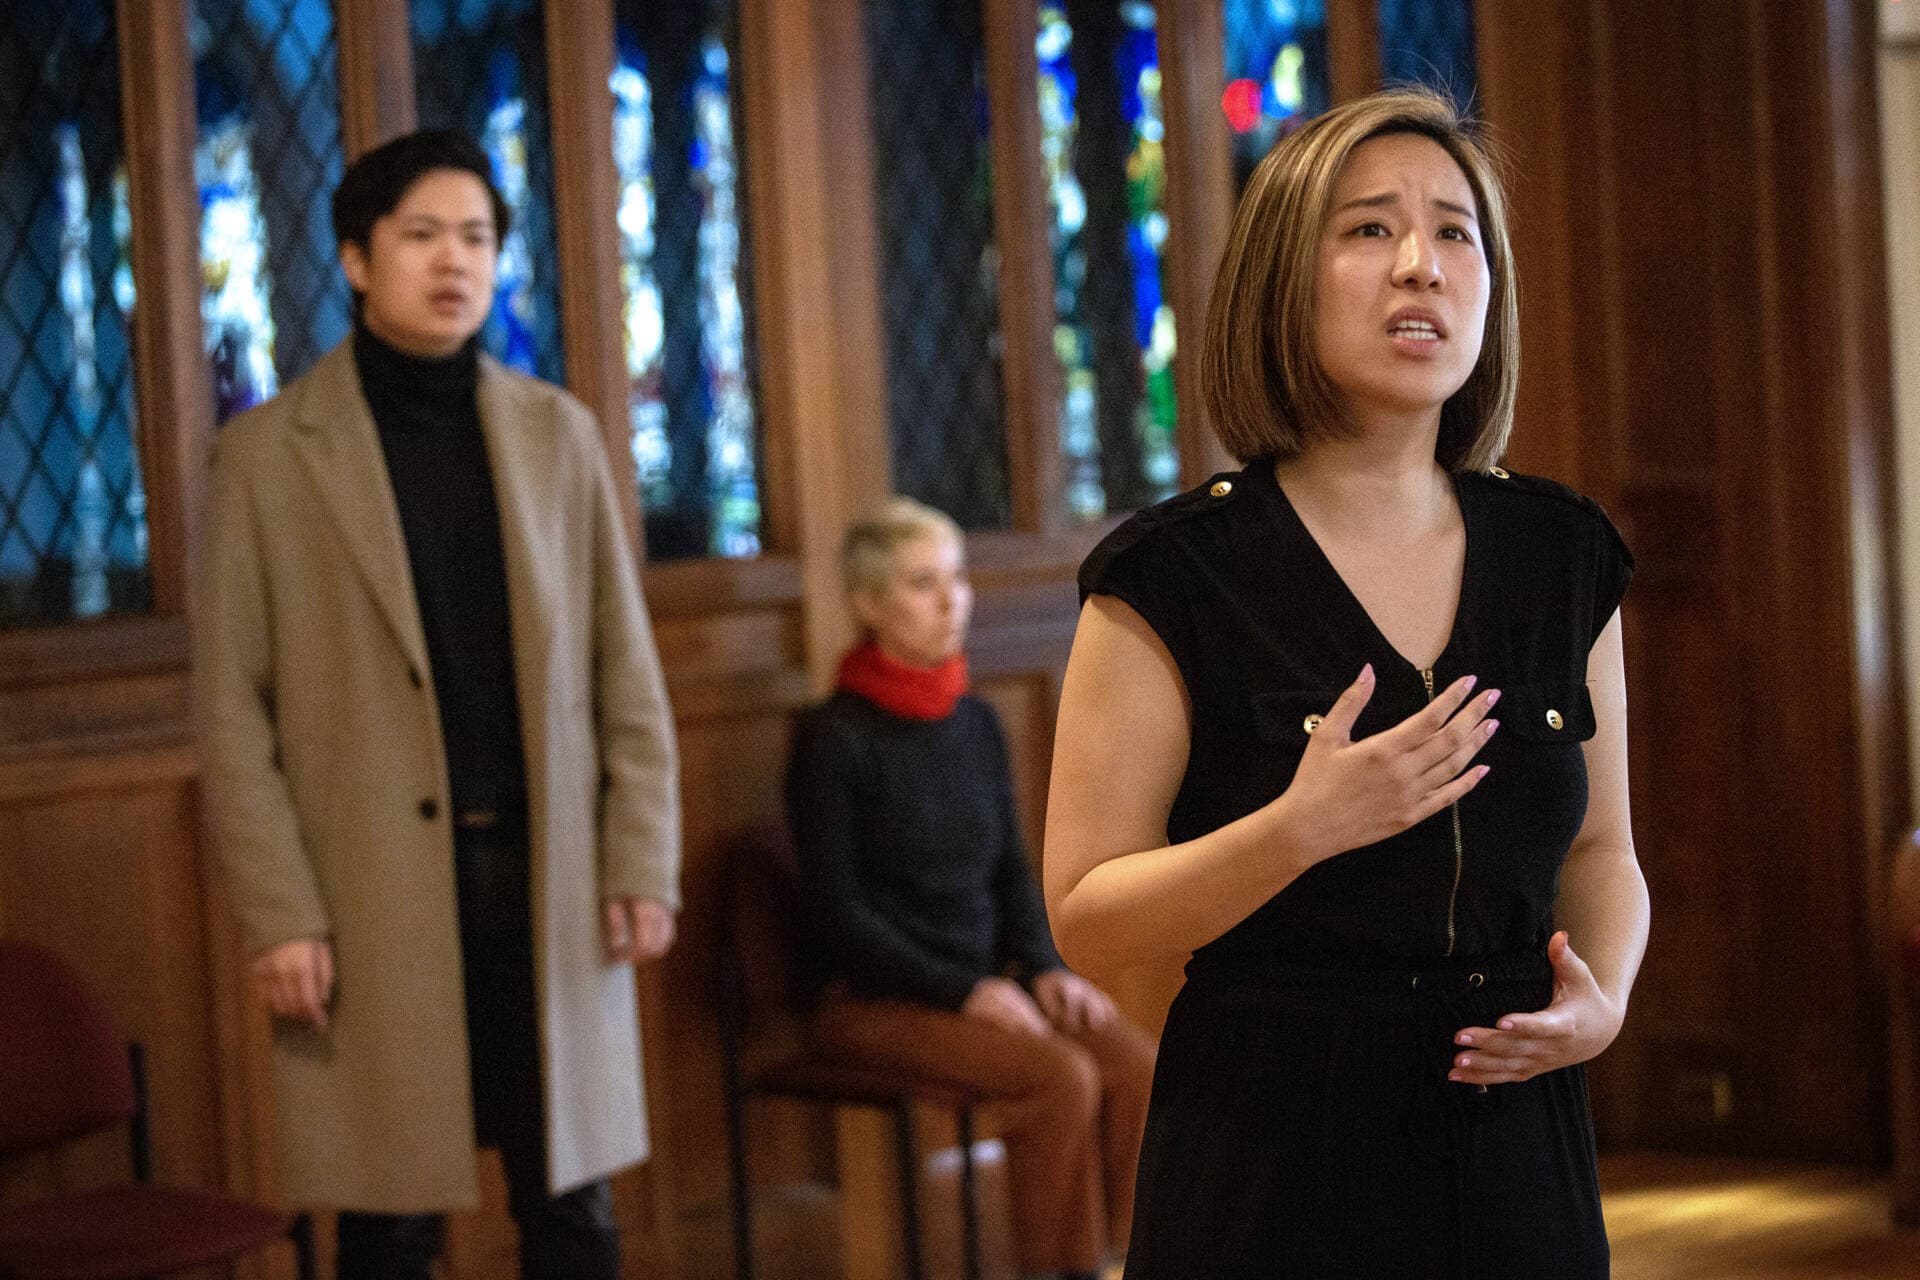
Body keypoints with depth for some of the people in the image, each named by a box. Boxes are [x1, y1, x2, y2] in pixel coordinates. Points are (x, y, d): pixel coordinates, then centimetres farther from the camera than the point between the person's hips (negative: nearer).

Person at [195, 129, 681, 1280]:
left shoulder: (558, 432, 9)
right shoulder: (270, 453, 0)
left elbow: (625, 669, 9)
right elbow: (234, 709, -1)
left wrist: (644, 861, 2)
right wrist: (280, 916, -8)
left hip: (550, 879, 3)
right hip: (378, 893, -2)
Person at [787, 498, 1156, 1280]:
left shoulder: (976, 724, 10)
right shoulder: (834, 738, -9)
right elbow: (837, 912, -11)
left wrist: (1044, 967, -3)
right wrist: (964, 992, -17)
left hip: (988, 983, 6)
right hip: (874, 1000, -6)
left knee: (1136, 1067, -20)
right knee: (1062, 1077, -28)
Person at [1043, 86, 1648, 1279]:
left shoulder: (1562, 555, 4)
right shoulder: (1175, 577, -9)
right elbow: (1084, 919, -9)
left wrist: (1603, 997, -5)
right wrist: (1301, 829, -23)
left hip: (1516, 1154, 4)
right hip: (1271, 1169, -4)